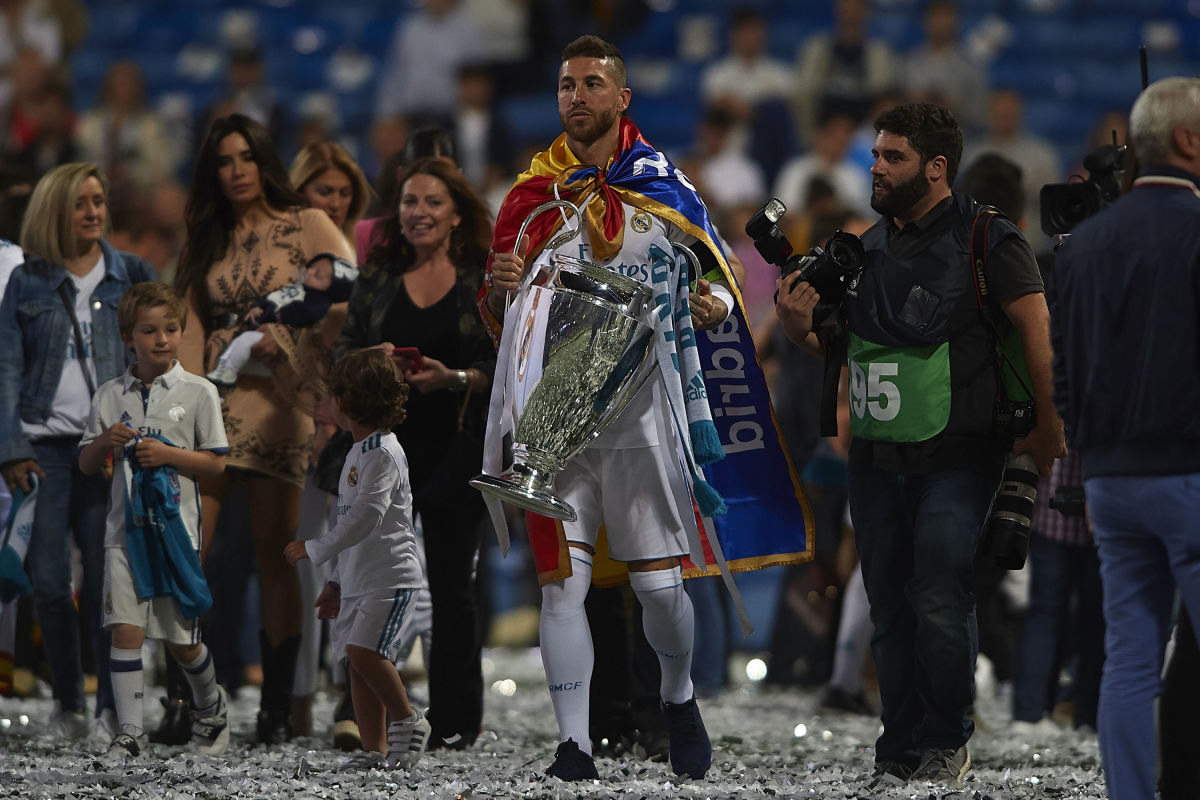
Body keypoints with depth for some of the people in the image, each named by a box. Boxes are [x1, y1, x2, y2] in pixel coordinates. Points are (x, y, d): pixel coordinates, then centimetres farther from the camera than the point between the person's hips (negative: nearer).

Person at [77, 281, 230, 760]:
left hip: (176, 527, -2)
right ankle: (130, 733, -6)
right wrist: (104, 442, -9)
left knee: (181, 640, 6)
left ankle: (211, 707, 33)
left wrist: (168, 454, -14)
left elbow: (216, 463, 0)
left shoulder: (198, 393, 0)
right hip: (125, 528, 2)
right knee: (125, 630, -9)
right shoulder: (110, 396, 7)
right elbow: (86, 465, 12)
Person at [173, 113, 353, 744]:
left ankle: (277, 707, 1)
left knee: (273, 556, -2)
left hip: (279, 406, -3)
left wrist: (285, 336, -11)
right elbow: (192, 330, 11)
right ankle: (180, 697, -11)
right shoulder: (207, 241, 18)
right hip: (214, 403, 3)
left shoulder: (306, 226, 5)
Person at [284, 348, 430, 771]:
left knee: (364, 651, -22)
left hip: (390, 577, -10)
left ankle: (408, 720, -5)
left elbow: (366, 518, -23)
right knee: (357, 662, 4)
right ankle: (375, 750, 5)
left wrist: (314, 549, -17)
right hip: (358, 579, 10)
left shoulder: (384, 454, -13)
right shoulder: (358, 453, 19)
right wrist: (336, 583, 24)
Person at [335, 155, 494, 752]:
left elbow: (503, 367, -4)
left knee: (451, 583, 3)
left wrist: (453, 379, -21)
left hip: (456, 450, -2)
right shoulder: (378, 279, 10)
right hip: (386, 445, 2)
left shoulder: (485, 281, 1)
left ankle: (455, 719, 10)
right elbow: (341, 356, 9)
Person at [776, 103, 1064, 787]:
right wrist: (800, 328, 1)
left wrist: (1048, 428, -11)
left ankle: (948, 743, 2)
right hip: (878, 460, 6)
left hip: (957, 459, -6)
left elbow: (1038, 328, -8)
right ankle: (901, 753, 16)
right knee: (890, 609, 8)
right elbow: (845, 346, 22)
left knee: (940, 606, -13)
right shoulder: (868, 249, 14)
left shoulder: (988, 240, -6)